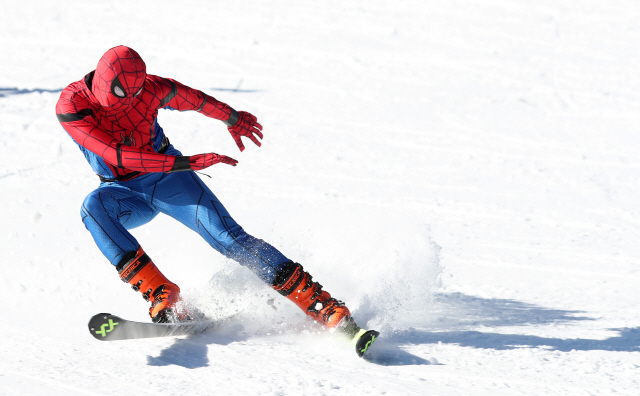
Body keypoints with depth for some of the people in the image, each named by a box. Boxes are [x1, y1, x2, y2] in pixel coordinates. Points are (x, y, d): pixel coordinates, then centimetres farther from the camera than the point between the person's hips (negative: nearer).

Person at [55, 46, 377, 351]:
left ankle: (326, 307, -23)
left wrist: (233, 118, 20)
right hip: (125, 193, 0)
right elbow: (118, 155, -32)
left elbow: (192, 98, 4)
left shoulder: (148, 88, -17)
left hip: (167, 179, 0)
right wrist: (187, 163, -36)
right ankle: (162, 298, -36)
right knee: (94, 207, -35)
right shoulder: (71, 106, -23)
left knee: (229, 238, -19)